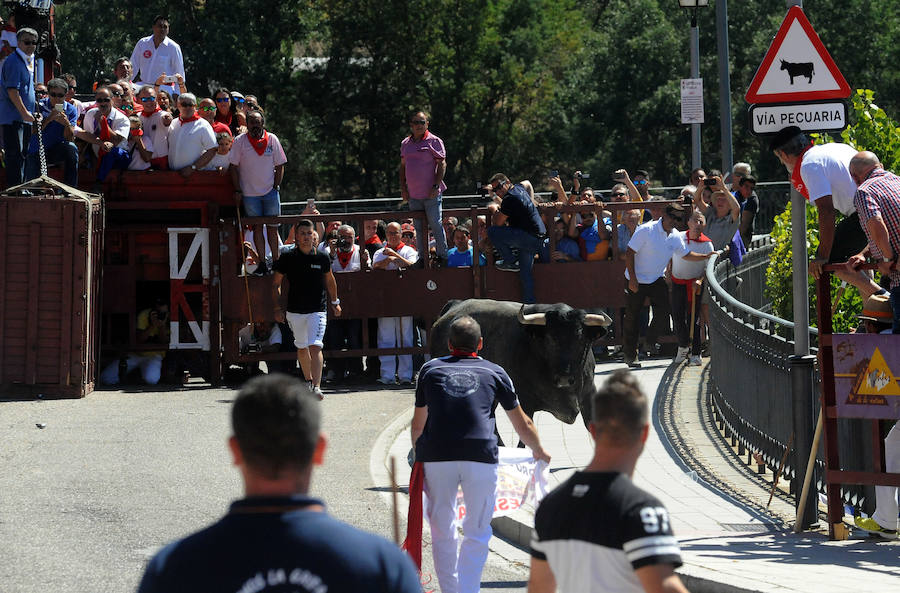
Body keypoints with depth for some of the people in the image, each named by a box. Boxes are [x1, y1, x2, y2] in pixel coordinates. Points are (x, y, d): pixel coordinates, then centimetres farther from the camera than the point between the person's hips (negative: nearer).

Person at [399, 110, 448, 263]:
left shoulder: (434, 141, -4)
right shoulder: (405, 143, 13)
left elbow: (442, 164, -8)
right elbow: (403, 166, 18)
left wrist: (436, 186, -16)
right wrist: (403, 188, 10)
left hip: (431, 194, -6)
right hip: (413, 195, 6)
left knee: (436, 225, -5)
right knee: (419, 228, 10)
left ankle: (442, 256, 3)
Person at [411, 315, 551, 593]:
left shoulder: (431, 369, 18)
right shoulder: (494, 372, 17)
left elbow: (418, 426, 22)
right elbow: (523, 425, 26)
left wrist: (418, 455, 41)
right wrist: (539, 452, 44)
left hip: (436, 455, 1)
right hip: (481, 455, -1)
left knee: (442, 531, 14)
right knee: (477, 533, 7)